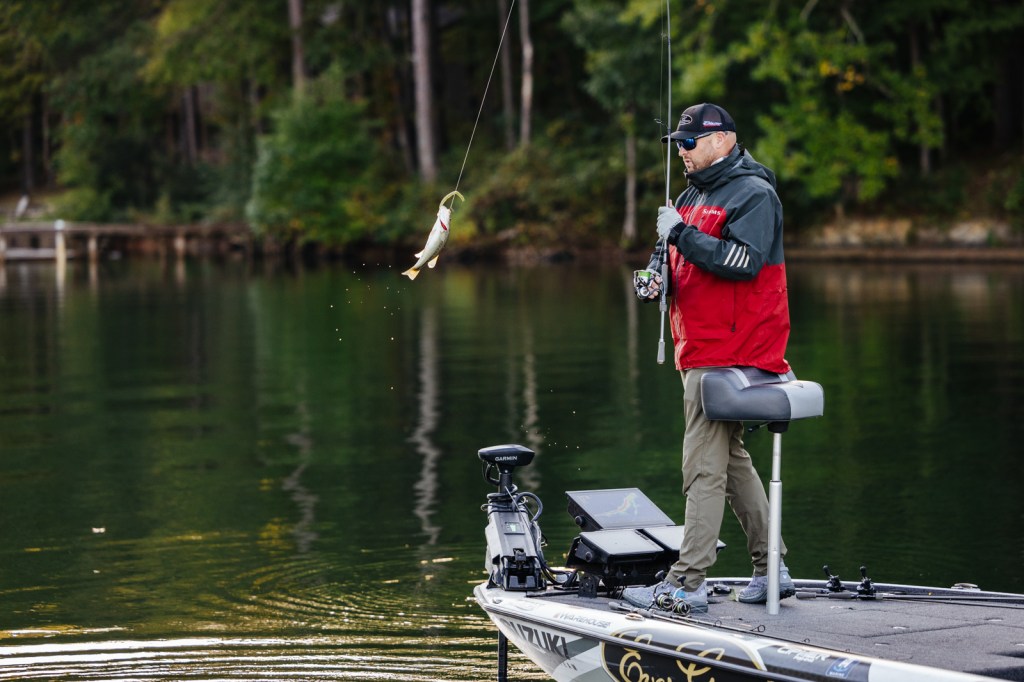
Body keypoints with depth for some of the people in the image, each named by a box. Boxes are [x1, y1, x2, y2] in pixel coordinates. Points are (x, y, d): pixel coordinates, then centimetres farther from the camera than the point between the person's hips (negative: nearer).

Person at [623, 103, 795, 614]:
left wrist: (682, 233, -20)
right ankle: (770, 569, 22)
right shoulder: (693, 196, 18)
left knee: (704, 467, -12)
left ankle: (688, 582, -12)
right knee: (730, 458, 15)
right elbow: (670, 249, 25)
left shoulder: (753, 194, -10)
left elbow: (744, 261, -24)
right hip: (701, 351, 10)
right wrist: (655, 275, 2)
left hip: (730, 353, -10)